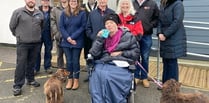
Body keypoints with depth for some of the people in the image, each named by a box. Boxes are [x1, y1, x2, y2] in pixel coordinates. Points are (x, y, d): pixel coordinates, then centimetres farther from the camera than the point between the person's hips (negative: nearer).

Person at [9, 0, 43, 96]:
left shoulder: (39, 13, 7)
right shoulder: (18, 12, -6)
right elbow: (12, 26, 3)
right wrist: (19, 36, 11)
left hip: (36, 43, 4)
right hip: (22, 43, -4)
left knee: (32, 63, 14)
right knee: (21, 64, -2)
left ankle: (30, 79, 31)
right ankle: (17, 85, 5)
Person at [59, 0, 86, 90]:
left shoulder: (82, 13, -2)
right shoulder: (64, 13, 6)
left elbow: (83, 27, -7)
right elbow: (61, 27, 2)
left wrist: (73, 37, -13)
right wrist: (68, 38, -12)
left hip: (77, 42, -2)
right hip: (66, 41, 2)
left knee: (75, 61, 3)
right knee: (69, 61, 7)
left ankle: (76, 80, 16)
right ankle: (70, 80, 19)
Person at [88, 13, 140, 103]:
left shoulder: (127, 36, 8)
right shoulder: (103, 36, 17)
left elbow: (136, 53, 8)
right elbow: (94, 54, 7)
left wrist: (121, 53, -2)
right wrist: (99, 38, 0)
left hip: (120, 65, -3)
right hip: (103, 64, 3)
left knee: (109, 77, -33)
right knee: (97, 77, -29)